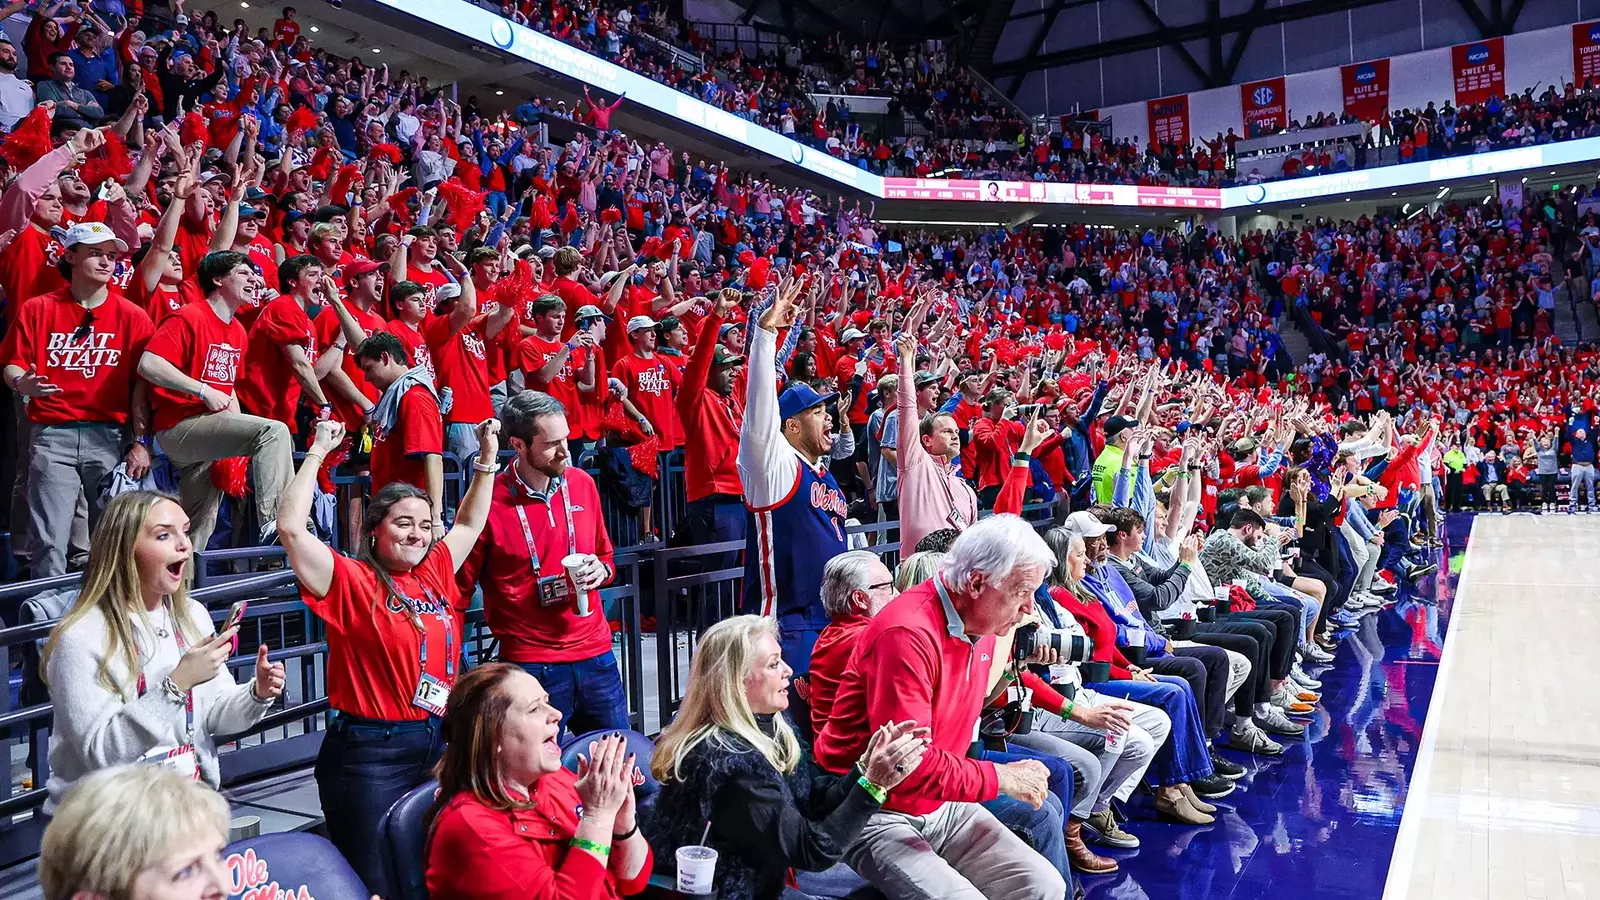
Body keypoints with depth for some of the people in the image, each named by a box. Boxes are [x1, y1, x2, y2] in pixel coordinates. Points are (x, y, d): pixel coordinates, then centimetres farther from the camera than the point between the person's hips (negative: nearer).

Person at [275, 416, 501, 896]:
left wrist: (486, 458, 17)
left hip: (439, 744, 6)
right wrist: (318, 452, -15)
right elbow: (291, 528, -19)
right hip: (371, 753, -6)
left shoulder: (434, 574, 8)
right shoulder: (350, 581, -8)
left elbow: (469, 524, 21)